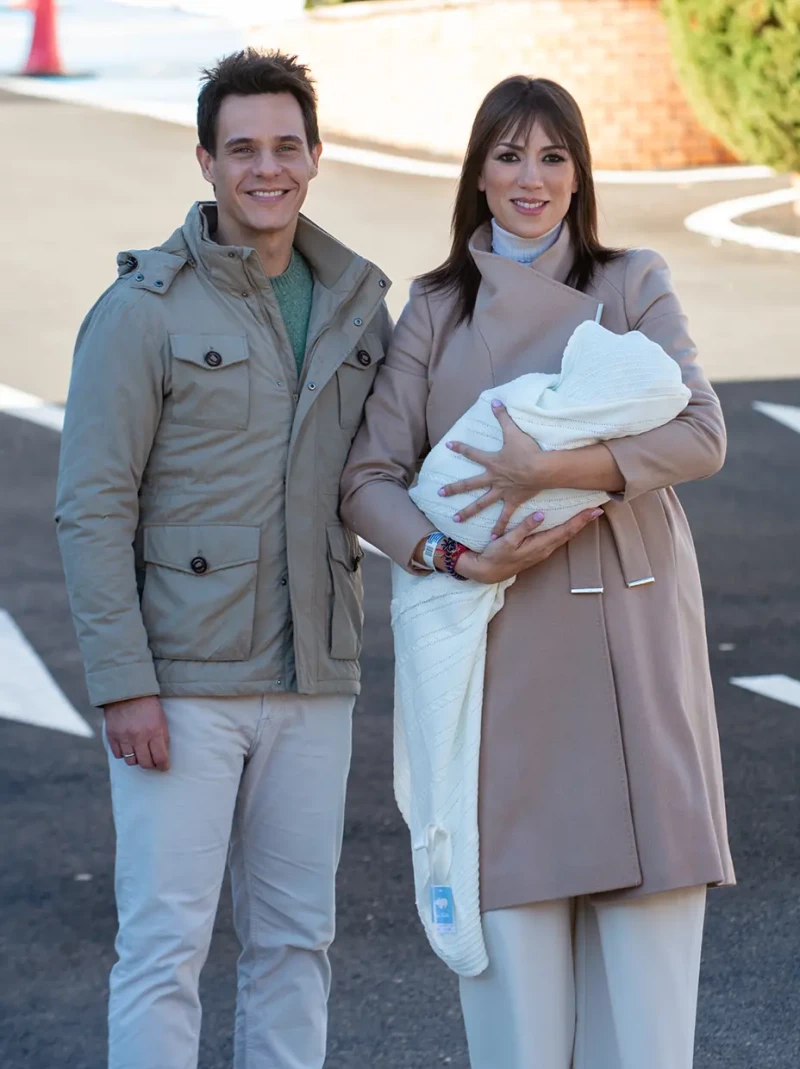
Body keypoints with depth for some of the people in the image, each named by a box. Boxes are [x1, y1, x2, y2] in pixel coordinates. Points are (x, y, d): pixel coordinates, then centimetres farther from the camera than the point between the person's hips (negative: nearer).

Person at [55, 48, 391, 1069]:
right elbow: (91, 507, -10)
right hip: (181, 684, -5)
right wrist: (122, 685, -15)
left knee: (295, 939, 11)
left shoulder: (356, 305, 8)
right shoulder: (144, 310, -8)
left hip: (311, 681, 5)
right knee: (165, 941, -3)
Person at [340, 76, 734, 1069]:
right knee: (512, 905, -1)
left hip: (631, 630, 0)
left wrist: (552, 468, -19)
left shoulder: (632, 286, 7)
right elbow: (368, 480, 5)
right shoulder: (436, 311, 10)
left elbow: (701, 433, -7)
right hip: (500, 640, 0)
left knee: (645, 905, -2)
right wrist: (456, 558, -12)